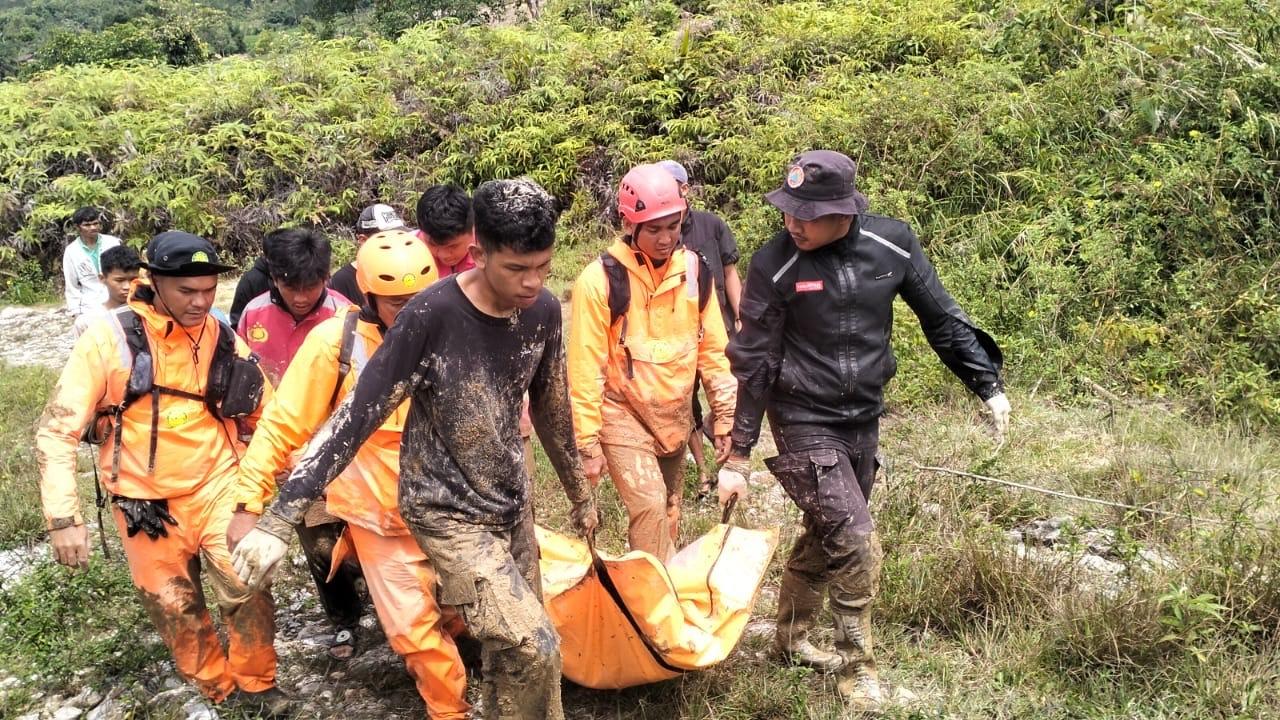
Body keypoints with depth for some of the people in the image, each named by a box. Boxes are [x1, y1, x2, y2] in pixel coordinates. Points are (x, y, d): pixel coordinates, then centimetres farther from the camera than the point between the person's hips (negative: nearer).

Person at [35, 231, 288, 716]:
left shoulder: (224, 342, -3)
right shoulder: (110, 338, -14)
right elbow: (57, 430, -13)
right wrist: (64, 517, -19)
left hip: (215, 489, 1)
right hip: (144, 503, -1)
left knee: (248, 588, -7)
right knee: (174, 607, 11)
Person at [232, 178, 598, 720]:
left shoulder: (543, 311, -6)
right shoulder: (432, 315, -24)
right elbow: (356, 416, -22)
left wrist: (579, 493, 20)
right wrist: (278, 521, -25)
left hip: (513, 501, 6)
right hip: (448, 513, -6)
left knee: (514, 647, 14)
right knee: (533, 647, -14)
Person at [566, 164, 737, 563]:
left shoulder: (695, 270, -2)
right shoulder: (601, 280, -16)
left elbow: (713, 350, 5)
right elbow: (586, 369, -13)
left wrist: (725, 417, 5)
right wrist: (588, 443, -11)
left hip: (676, 416, 5)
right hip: (623, 416, -5)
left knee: (670, 513, 12)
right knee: (650, 510, -16)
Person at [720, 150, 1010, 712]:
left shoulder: (892, 244, -9)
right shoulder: (775, 264, -16)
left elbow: (941, 317, 3)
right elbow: (753, 362, -12)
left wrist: (988, 385, 2)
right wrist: (737, 455, -10)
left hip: (864, 418, 4)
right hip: (805, 421, -4)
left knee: (826, 539, 17)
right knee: (855, 543, -9)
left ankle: (790, 638, 38)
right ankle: (858, 666, 12)